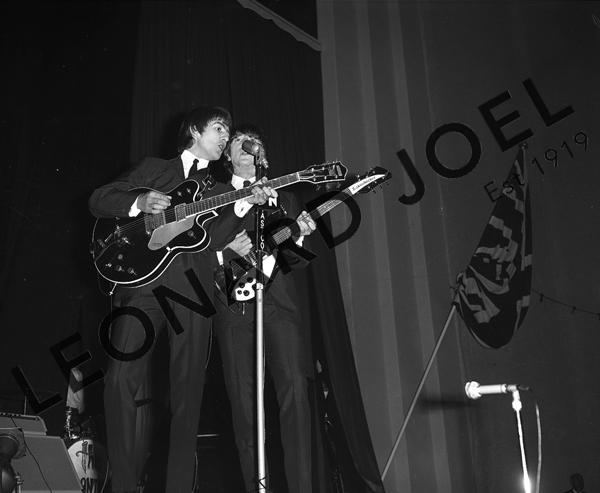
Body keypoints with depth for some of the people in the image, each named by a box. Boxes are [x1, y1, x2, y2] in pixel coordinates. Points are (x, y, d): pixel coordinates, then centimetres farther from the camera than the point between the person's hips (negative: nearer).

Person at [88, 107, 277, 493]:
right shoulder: (154, 168, 20)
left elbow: (215, 238, 6)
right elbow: (98, 200, 12)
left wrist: (246, 204, -8)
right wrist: (140, 203, -6)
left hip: (193, 288, 2)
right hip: (144, 281, -2)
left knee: (188, 391, -2)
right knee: (122, 380, -13)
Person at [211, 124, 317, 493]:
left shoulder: (282, 196, 21)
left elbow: (296, 258, 15)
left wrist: (299, 236, -6)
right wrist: (226, 252, -10)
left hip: (277, 299, 1)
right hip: (232, 306, 0)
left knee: (295, 387, -15)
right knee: (244, 401, -1)